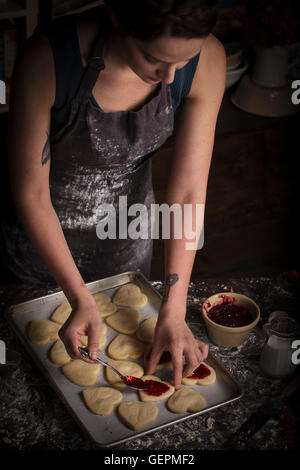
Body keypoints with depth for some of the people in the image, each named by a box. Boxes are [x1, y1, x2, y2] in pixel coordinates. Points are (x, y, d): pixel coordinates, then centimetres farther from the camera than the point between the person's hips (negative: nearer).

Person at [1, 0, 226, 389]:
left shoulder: (206, 59, -27)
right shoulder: (48, 59, -36)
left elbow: (188, 193, -21)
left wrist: (173, 312, -23)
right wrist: (80, 298, -31)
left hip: (129, 227, 3)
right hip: (44, 229, -3)